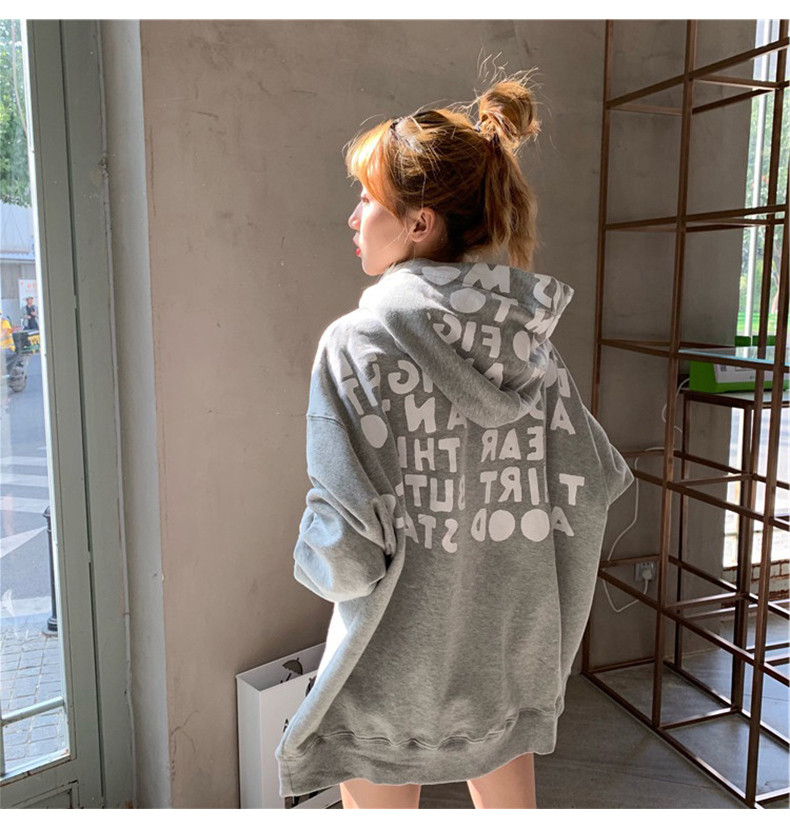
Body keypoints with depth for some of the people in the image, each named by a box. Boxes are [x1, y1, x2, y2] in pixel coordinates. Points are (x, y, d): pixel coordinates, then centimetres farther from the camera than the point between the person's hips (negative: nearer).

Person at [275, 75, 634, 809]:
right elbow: (592, 486, -4)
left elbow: (347, 542, -24)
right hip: (512, 646, 5)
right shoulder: (531, 337, -6)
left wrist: (316, 560, -2)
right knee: (507, 804, 25)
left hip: (397, 664, -4)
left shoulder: (356, 344, -20)